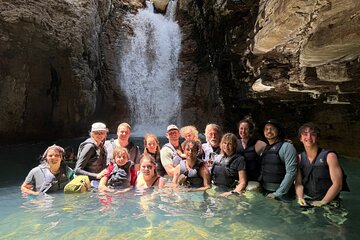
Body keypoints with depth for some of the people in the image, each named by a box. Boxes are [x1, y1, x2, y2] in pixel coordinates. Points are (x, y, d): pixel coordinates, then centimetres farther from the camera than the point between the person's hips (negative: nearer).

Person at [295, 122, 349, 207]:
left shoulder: (329, 156, -6)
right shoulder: (300, 158, 6)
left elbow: (337, 184, -10)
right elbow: (298, 183, 4)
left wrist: (322, 202, -14)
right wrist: (300, 198, -12)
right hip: (307, 202, 2)